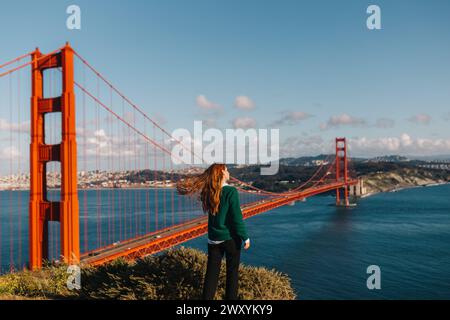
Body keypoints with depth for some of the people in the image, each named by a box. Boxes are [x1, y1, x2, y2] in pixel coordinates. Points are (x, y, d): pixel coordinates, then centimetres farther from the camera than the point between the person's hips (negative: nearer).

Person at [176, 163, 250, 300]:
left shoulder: (209, 192, 0)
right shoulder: (231, 191, -16)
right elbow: (237, 218, -16)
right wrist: (245, 237, -8)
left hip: (214, 238, 4)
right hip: (230, 237, -4)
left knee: (212, 272, 11)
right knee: (232, 271, 10)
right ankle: (231, 297, 18)